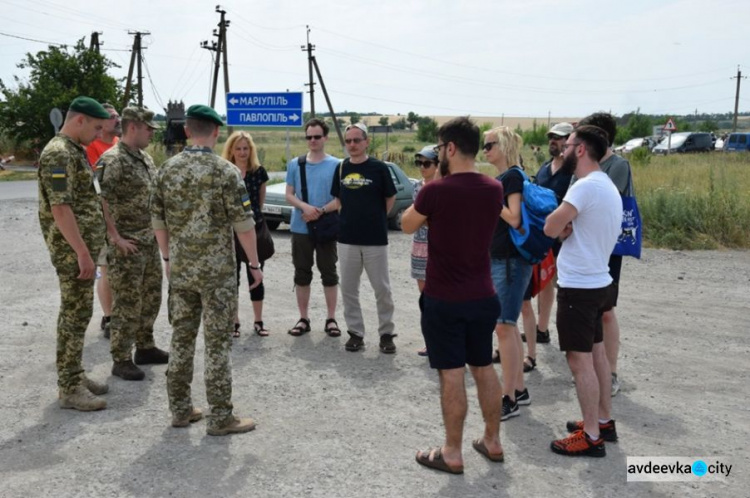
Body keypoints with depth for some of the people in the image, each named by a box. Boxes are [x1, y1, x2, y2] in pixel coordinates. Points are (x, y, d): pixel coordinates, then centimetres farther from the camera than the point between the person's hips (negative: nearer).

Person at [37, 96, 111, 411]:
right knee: (75, 315, -5)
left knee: (77, 313, 14)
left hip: (81, 247, 10)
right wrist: (82, 252, -24)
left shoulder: (75, 151, 15)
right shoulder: (58, 153, -17)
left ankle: (74, 377, 24)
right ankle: (70, 389, 3)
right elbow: (60, 208, -24)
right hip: (72, 251, -10)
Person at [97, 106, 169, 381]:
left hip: (150, 241, 9)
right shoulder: (112, 160, -16)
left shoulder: (145, 157, 12)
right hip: (127, 245, -9)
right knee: (127, 302, -2)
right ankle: (121, 359, 8)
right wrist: (115, 237, -21)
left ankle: (145, 347, 30)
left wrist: (157, 229, 15)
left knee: (151, 297, 16)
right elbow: (98, 201, -22)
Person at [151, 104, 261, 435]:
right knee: (218, 343, 1)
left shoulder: (167, 170, 4)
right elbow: (243, 224, -12)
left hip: (180, 270, 5)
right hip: (217, 271, -5)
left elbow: (158, 220, 9)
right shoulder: (225, 171, -12)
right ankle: (220, 417, 7)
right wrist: (254, 263, -3)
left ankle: (180, 409, 21)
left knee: (181, 338, 13)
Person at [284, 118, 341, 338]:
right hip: (300, 228, 2)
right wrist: (305, 207, -15)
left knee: (329, 273, 5)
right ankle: (303, 319, 18)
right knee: (302, 273, 8)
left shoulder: (336, 165, -2)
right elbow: (289, 195, 4)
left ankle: (331, 319, 14)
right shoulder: (295, 164, 5)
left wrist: (321, 211, -18)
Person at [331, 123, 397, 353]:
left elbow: (390, 198, 4)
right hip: (347, 239, 4)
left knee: (382, 289, 3)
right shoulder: (341, 168, 5)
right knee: (348, 289, 8)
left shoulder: (378, 168, -6)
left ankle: (386, 333, 16)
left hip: (375, 239, -3)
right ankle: (355, 332, 19)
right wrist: (354, 218, 8)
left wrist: (375, 220, 7)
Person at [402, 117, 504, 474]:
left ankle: (452, 454, 12)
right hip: (482, 297, 6)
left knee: (452, 374, 1)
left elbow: (407, 226, 0)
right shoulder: (494, 190, 0)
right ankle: (492, 441, 28)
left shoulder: (436, 191, -17)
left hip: (444, 300, -6)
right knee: (484, 368, 17)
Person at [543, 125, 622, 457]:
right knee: (595, 353, 18)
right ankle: (603, 421, 28)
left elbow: (551, 228, -22)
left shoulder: (586, 186, -20)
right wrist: (568, 226, -7)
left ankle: (591, 437, 5)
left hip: (579, 287, -10)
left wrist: (560, 219, -2)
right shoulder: (607, 186, 12)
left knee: (579, 360, -3)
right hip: (597, 281, 10)